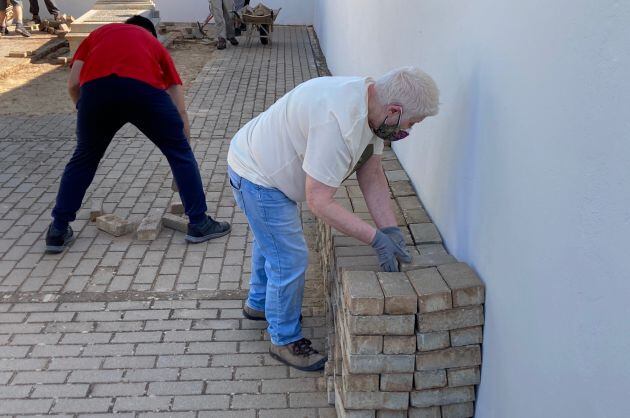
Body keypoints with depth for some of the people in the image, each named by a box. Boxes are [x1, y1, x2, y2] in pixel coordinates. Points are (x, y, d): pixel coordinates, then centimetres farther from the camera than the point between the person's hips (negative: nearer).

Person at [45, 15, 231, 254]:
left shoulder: (99, 33, 38)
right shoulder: (155, 45, 35)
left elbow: (73, 85, 23)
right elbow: (180, 111, 29)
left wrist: (90, 116, 38)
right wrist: (181, 150, 38)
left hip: (96, 87, 2)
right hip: (144, 88, -1)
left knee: (84, 158, 23)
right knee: (180, 152, 19)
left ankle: (58, 231, 28)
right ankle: (199, 224, 22)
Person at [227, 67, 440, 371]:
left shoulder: (370, 104, -8)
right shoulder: (339, 123, -38)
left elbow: (371, 175, -5)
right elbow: (319, 202, -35)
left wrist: (390, 229, -13)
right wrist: (376, 238, -31)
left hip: (264, 163, 10)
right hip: (257, 179, -10)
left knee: (270, 240, 28)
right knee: (289, 259, -3)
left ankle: (259, 303, 53)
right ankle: (285, 340, 19)